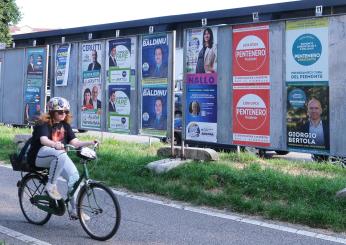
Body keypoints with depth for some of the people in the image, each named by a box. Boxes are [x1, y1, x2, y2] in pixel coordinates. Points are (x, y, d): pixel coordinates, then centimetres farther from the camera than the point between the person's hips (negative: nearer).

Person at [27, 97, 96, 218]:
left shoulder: (65, 125, 7)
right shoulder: (44, 123, -12)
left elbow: (74, 142, -1)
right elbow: (43, 140, -31)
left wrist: (91, 143, -17)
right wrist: (55, 145, -52)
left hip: (59, 156, 6)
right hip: (39, 156, -6)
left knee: (74, 175, -15)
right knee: (60, 154, -37)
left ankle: (74, 209, -7)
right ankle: (51, 185, -22)